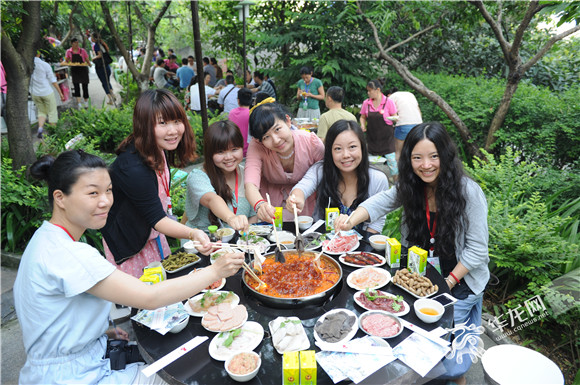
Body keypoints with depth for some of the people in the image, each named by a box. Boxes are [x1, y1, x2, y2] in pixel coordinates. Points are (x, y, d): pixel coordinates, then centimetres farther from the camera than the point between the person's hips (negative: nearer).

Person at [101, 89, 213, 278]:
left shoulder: (160, 150, -9)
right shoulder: (133, 168, -37)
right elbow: (157, 218, -34)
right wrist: (192, 234, -50)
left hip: (153, 236, 8)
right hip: (127, 244, -8)